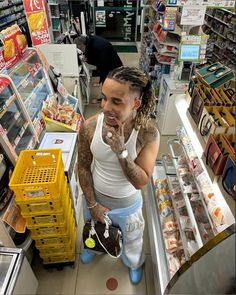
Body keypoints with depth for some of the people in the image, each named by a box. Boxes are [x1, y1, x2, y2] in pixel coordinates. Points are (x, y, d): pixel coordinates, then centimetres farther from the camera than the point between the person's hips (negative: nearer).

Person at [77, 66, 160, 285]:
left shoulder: (148, 134, -30)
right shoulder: (89, 127, -25)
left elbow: (141, 182, -26)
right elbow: (83, 167, -11)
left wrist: (121, 151, -40)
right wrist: (92, 204, -6)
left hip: (127, 204, -1)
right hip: (95, 196, 2)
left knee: (132, 240, 30)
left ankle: (134, 263, 67)